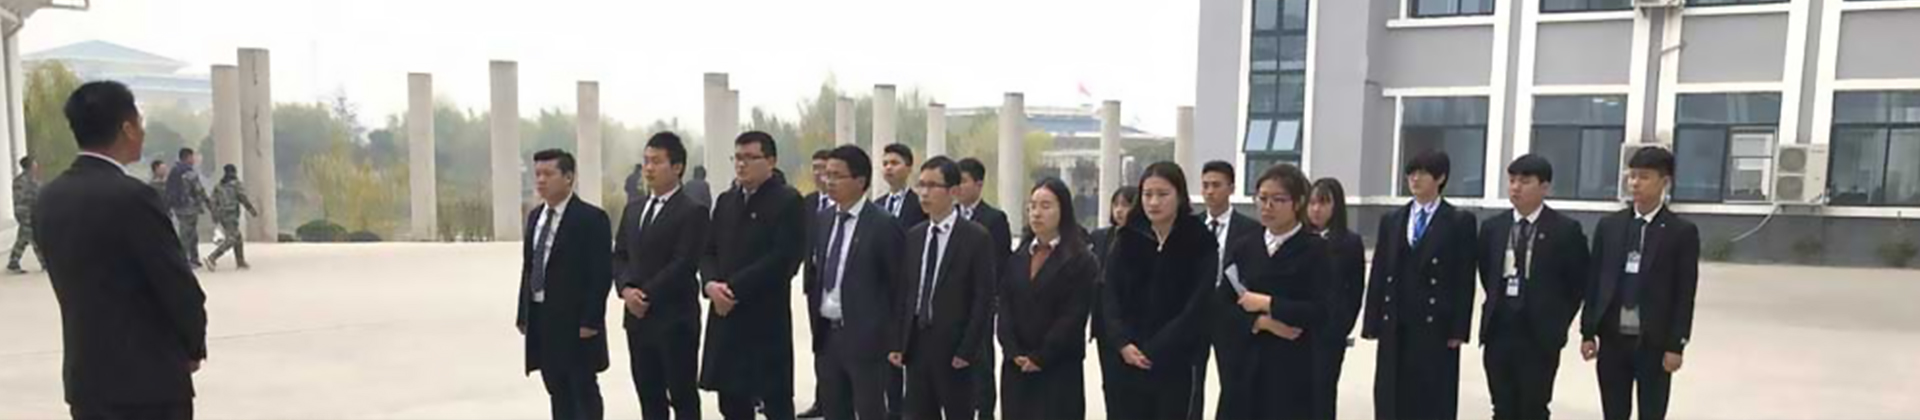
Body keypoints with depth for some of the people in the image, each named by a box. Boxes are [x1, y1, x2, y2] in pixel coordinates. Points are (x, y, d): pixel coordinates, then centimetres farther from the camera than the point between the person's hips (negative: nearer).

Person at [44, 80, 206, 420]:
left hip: (85, 375, 8)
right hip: (147, 378, -7)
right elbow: (178, 285, -15)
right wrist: (194, 347, 4)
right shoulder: (131, 197, -18)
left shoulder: (49, 199, 6)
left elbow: (71, 284, 10)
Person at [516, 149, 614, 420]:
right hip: (540, 317, 7)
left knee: (584, 390, 3)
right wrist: (523, 314, 11)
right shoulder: (535, 216, 13)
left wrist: (590, 320, -19)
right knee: (557, 390, 14)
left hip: (576, 320, -7)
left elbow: (601, 274, -15)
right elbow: (528, 268, 15)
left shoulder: (592, 218, -11)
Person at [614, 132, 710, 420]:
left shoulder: (692, 211, -9)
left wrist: (648, 295, -16)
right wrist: (627, 289, -6)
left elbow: (685, 264, -16)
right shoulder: (634, 208, 15)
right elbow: (619, 255, 12)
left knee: (683, 395, 2)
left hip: (675, 318, -7)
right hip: (637, 317, 7)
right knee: (648, 393, 13)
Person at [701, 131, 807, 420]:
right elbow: (708, 251, 13)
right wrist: (711, 284, -8)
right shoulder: (726, 201, 15)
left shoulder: (788, 201, -7)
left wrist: (735, 288, -17)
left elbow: (784, 258, -16)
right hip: (725, 315, 7)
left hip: (766, 317, -6)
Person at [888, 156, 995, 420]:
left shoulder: (976, 237, -8)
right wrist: (897, 342, 4)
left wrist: (967, 349, -14)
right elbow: (903, 292, 10)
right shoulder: (914, 236, 9)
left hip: (953, 346, -5)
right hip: (915, 343, 5)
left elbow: (983, 297, -11)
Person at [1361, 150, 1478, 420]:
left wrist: (1458, 329, -10)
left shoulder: (1459, 222, 0)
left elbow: (1464, 281, -4)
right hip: (1395, 326, 4)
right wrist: (1372, 323, 4)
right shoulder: (1391, 221, 12)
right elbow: (1379, 274, 9)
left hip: (1435, 326, -4)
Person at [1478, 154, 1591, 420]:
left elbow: (1578, 283, 0)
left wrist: (1557, 323, 0)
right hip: (1498, 331, 4)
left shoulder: (1565, 230, -6)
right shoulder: (1492, 227, 6)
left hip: (1539, 335, -4)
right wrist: (1499, 306, 12)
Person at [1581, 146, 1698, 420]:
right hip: (1612, 338, 3)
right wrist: (1588, 332, 2)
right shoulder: (1609, 226, 6)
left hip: (1654, 341, -3)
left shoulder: (1682, 231, -3)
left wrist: (1676, 344, -9)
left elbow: (1685, 294, -5)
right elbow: (1594, 281, 6)